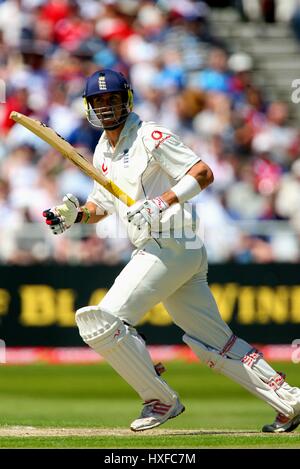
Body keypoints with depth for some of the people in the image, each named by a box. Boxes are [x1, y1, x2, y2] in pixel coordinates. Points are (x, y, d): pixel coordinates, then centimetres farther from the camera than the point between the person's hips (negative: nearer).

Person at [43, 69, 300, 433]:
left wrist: (161, 203, -25)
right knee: (214, 343, 9)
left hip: (170, 247, -9)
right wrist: (76, 216, 5)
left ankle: (161, 401, -4)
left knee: (103, 321, -14)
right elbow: (103, 204, 26)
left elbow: (204, 173, -15)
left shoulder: (150, 137, -8)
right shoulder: (103, 151, 18)